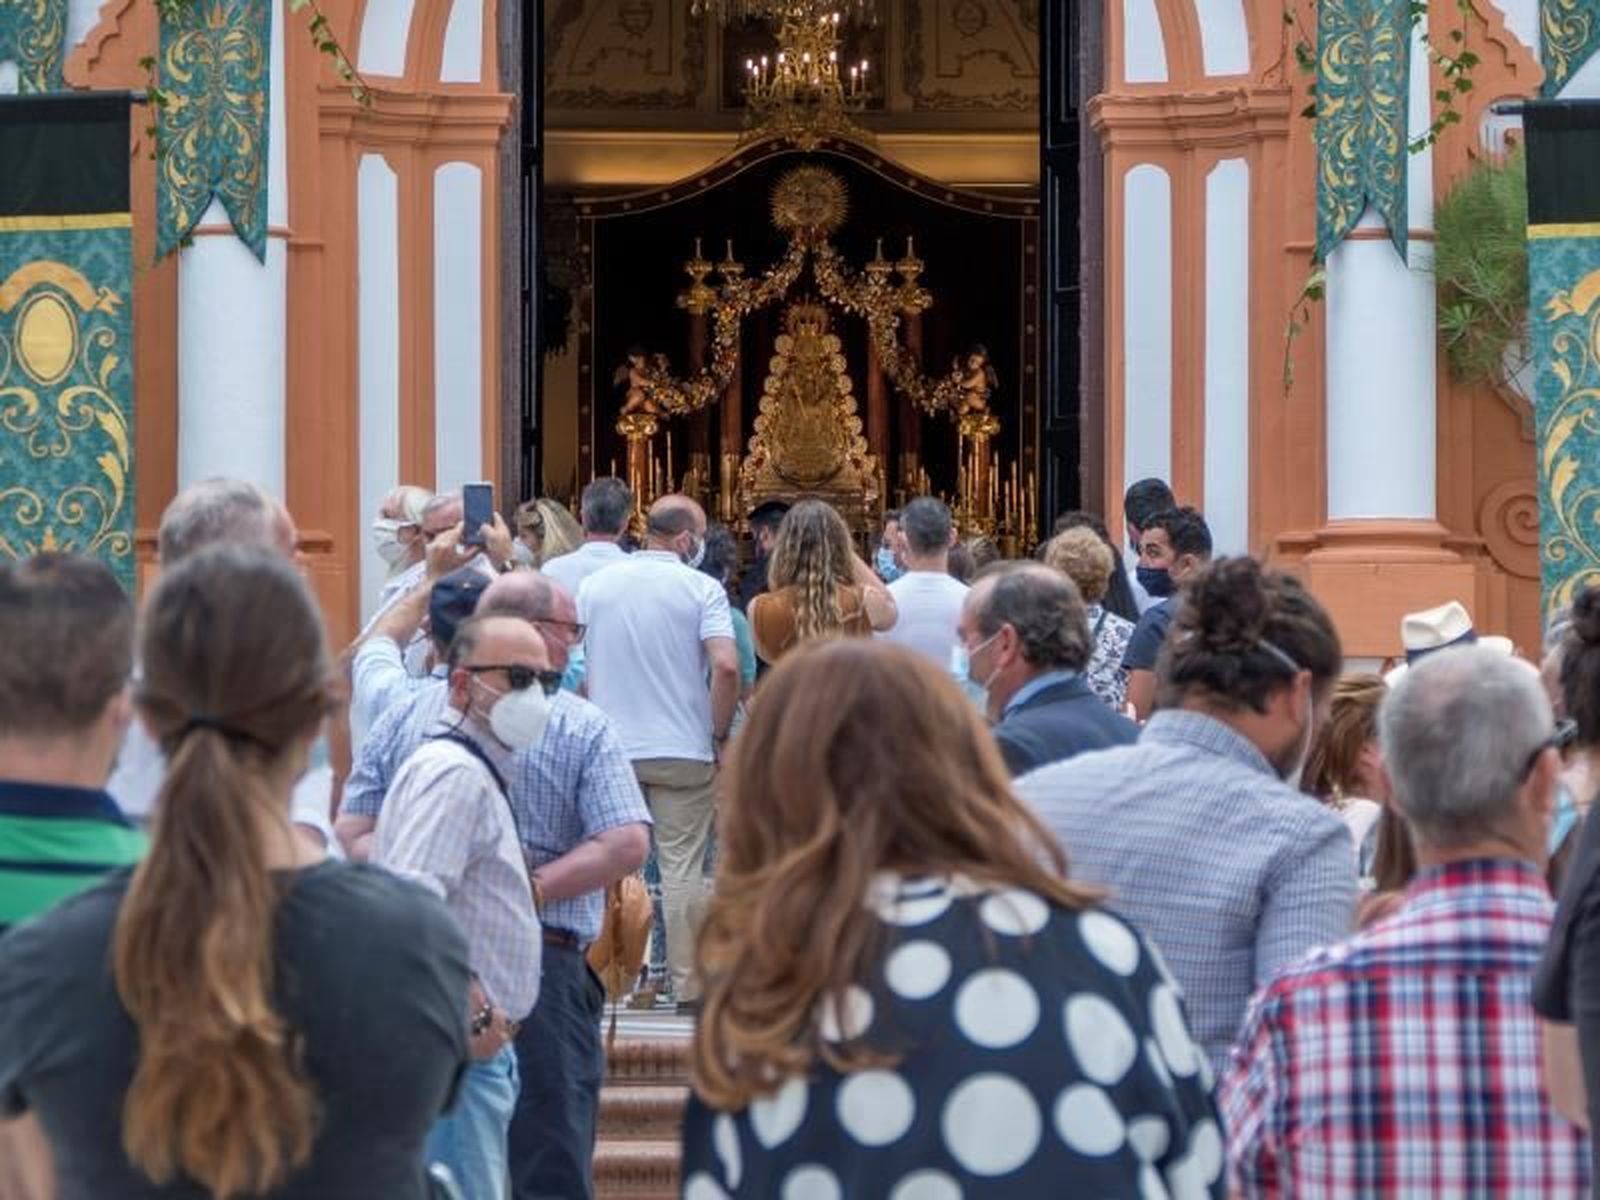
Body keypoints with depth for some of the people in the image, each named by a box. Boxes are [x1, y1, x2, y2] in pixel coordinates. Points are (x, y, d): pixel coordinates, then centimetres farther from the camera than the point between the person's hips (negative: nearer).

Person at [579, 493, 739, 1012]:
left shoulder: (595, 586, 4)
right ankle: (688, 985, 3)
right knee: (682, 868, 2)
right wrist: (720, 735, -6)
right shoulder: (701, 589, -8)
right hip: (682, 750, -3)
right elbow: (726, 666, -19)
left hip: (609, 750, 3)